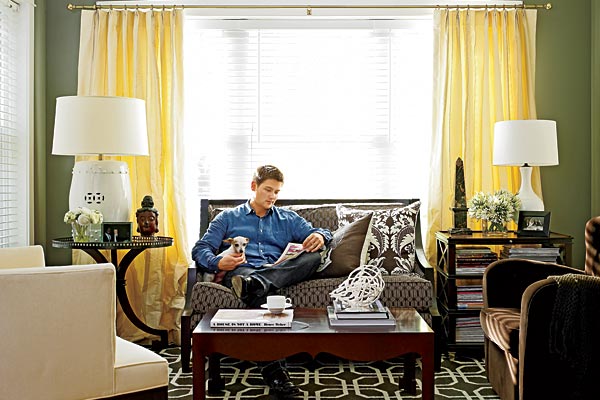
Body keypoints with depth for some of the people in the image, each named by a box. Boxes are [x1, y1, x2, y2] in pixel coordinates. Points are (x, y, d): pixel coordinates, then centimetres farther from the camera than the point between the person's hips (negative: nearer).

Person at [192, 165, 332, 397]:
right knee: (259, 293, -41)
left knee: (313, 257, -29)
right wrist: (218, 263, -13)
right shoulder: (228, 217, 24)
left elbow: (321, 234, 22)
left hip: (278, 271, 3)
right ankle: (272, 369, -50)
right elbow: (200, 249, 12)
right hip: (240, 271, -2)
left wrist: (320, 236, -5)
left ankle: (255, 283, -50)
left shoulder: (288, 219, 30)